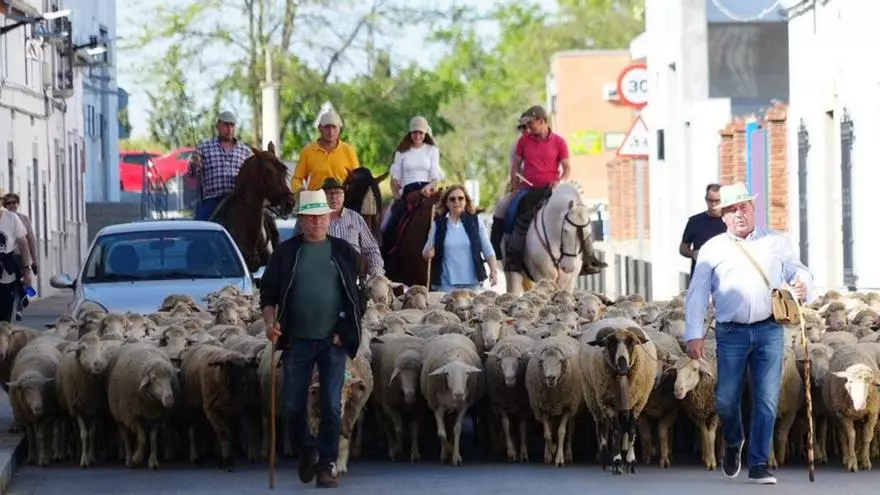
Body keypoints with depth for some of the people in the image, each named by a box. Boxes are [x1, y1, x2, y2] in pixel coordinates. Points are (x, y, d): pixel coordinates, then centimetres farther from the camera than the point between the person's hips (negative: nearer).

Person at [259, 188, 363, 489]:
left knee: (332, 407, -4)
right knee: (293, 404, 4)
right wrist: (270, 322, -9)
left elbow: (357, 295, 9)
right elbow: (268, 292, 7)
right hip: (297, 340, 1)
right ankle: (306, 450, 28)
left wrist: (347, 329, 0)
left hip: (333, 340, -1)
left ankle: (326, 464, 3)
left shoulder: (344, 252, 6)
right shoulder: (285, 253, 5)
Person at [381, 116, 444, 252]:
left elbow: (436, 176, 3)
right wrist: (396, 193, -8)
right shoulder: (402, 152, 12)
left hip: (427, 191, -1)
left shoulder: (432, 150, 11)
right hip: (407, 191, 1)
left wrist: (430, 186, -19)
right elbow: (395, 177, 10)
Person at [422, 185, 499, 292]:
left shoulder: (475, 222, 6)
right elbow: (426, 252, 11)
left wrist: (493, 271, -4)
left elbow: (487, 250, 6)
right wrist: (427, 254, -12)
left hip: (472, 282, 1)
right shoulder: (438, 224, 5)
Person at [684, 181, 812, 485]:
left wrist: (802, 283, -10)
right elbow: (696, 295, 6)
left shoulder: (775, 243, 14)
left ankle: (758, 465, 1)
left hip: (769, 331, 1)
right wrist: (694, 335, -3)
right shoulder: (713, 249, 9)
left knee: (767, 400, -4)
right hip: (731, 332, -1)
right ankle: (733, 444, 31)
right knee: (726, 399, 0)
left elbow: (798, 270, 16)